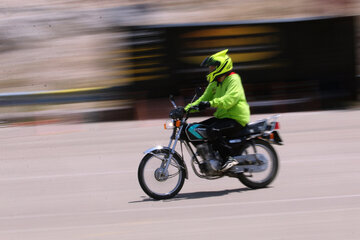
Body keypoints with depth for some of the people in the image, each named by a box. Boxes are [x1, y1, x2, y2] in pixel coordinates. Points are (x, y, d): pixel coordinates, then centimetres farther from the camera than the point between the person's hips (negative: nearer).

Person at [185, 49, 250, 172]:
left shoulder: (233, 79, -12)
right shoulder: (214, 83, 16)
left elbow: (230, 98, -28)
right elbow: (204, 99, 17)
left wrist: (211, 103, -40)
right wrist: (187, 108, 3)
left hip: (236, 119, -10)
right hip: (222, 117, 10)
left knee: (212, 130, -33)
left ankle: (228, 159, -25)